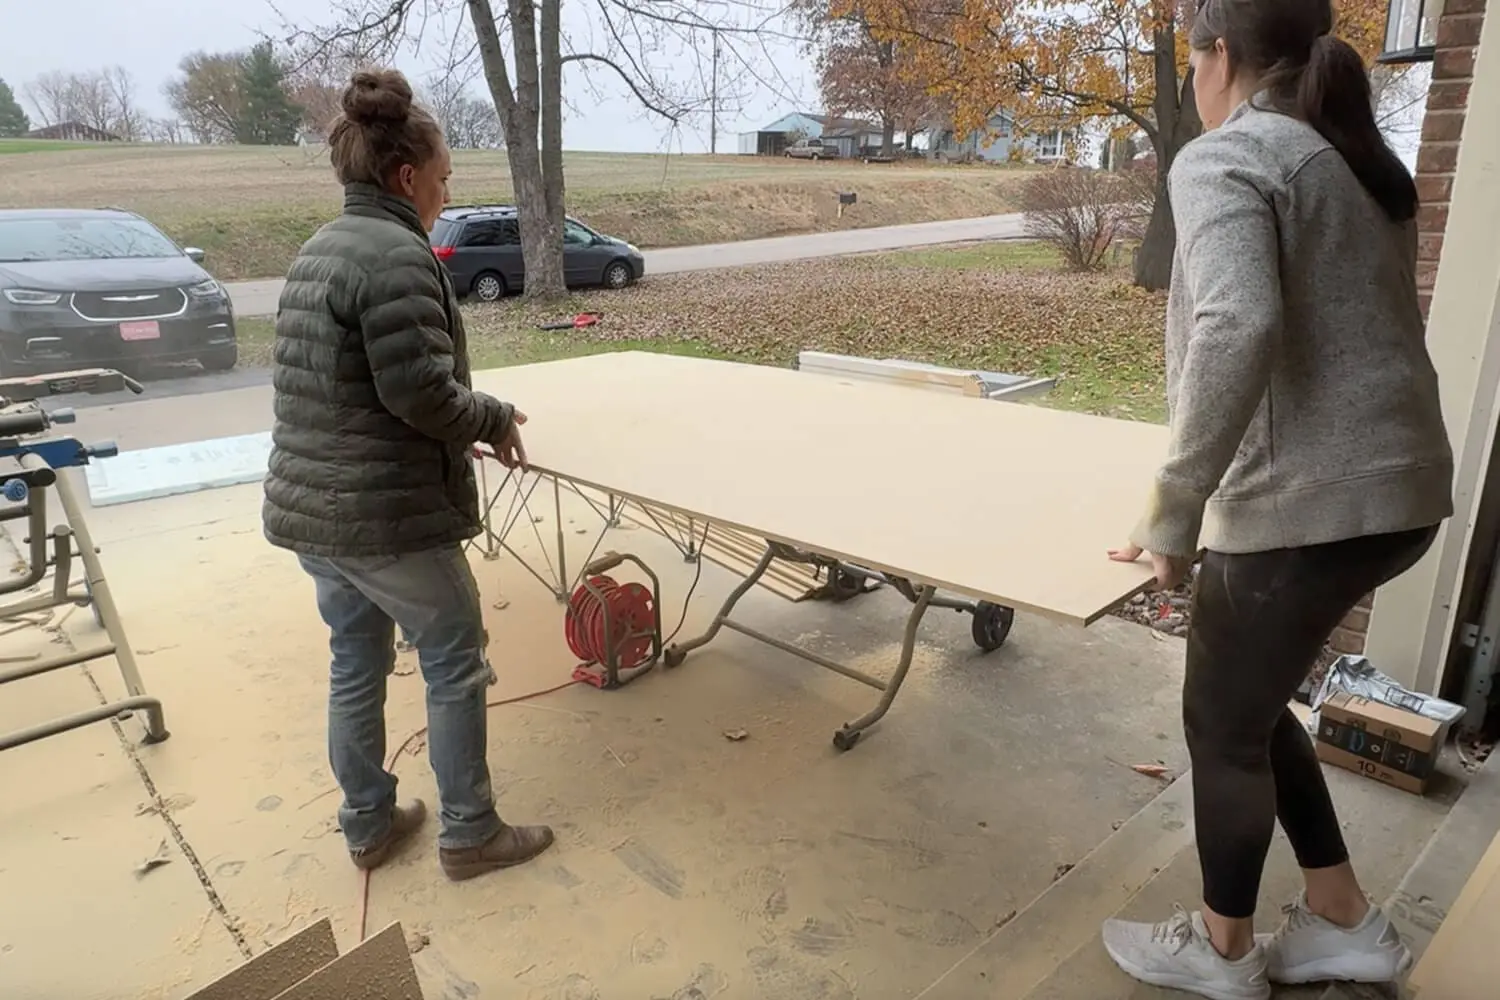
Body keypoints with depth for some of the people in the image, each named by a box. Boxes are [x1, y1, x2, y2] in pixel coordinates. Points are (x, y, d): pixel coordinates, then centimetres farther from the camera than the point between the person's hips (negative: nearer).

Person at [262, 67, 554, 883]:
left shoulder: (320, 250, 14)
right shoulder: (397, 255, -17)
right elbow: (420, 392, -22)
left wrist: (473, 428, 13)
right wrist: (497, 419, -4)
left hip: (309, 506, 9)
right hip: (386, 514, -9)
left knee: (356, 664, 19)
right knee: (455, 664, 6)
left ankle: (367, 825, 34)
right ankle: (469, 835, 20)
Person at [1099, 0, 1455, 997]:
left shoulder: (1224, 156, -10)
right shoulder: (1366, 163, 17)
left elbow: (1237, 331, -28)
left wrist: (1173, 515, -22)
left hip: (1304, 503, -9)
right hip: (1400, 487, 9)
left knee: (1223, 724, 12)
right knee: (1252, 701, 24)